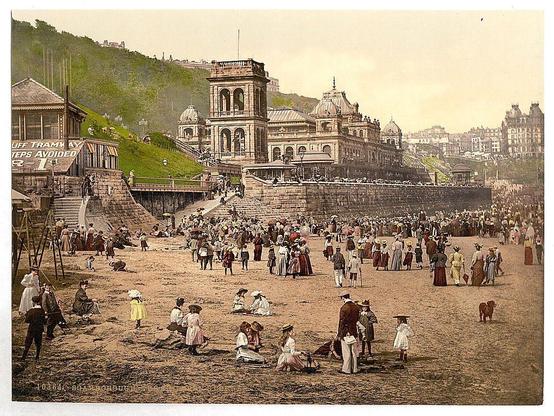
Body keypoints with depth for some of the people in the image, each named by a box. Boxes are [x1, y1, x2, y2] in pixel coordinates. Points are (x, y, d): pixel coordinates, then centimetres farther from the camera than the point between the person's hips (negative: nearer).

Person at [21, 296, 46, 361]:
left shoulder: (31, 311, -17)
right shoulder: (42, 310, -4)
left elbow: (27, 321, -12)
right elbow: (44, 321, 0)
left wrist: (26, 315, 3)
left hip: (32, 329, -4)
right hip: (40, 329, 4)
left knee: (28, 342, 6)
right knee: (38, 343, 13)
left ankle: (24, 356, 6)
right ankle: (37, 356, 16)